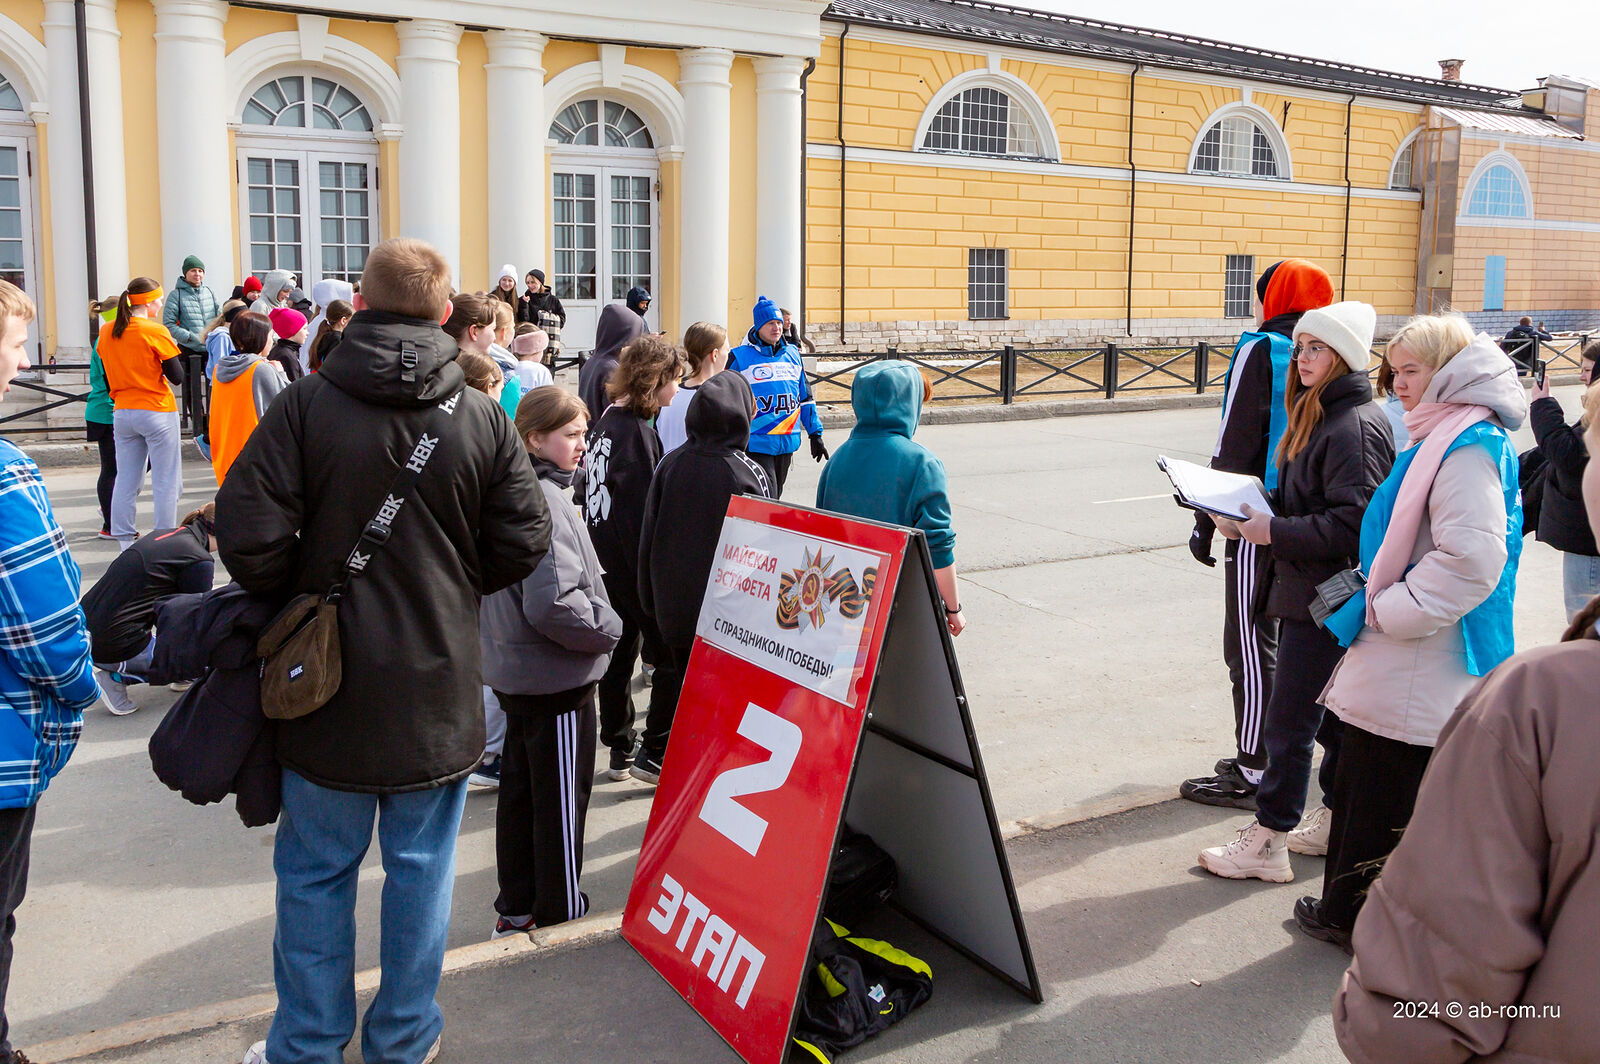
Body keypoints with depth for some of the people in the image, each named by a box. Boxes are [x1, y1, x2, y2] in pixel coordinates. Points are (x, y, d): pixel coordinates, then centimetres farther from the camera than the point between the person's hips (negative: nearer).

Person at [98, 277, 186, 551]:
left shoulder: (106, 332, 6)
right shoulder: (155, 332, -12)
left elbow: (107, 377, 13)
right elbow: (177, 377, -10)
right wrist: (170, 348, 3)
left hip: (121, 413, 6)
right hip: (157, 413, -6)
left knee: (126, 479, 10)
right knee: (166, 482, 0)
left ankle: (125, 542, 13)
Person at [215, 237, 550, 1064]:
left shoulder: (306, 405, -10)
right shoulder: (481, 419, -5)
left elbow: (249, 533, -14)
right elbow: (521, 545, -2)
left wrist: (297, 600, 4)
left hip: (327, 684, -1)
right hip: (437, 686, 1)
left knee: (316, 871, 14)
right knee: (421, 865, 14)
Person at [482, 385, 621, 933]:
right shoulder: (544, 500, -23)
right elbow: (553, 602, -31)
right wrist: (608, 626, -15)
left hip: (517, 674, 10)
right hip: (557, 680, -10)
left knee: (520, 791, 18)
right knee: (561, 802, 4)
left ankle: (516, 910, 32)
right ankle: (561, 921, 17)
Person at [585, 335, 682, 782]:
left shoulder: (607, 421, 8)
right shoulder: (636, 432, -19)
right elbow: (643, 515, -21)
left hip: (605, 558, 9)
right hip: (633, 564, -9)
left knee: (620, 647, 17)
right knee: (671, 657, 0)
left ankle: (619, 750, 27)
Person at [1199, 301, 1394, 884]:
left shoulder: (1356, 427, -18)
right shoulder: (1318, 416, 14)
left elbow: (1350, 525, -24)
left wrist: (1275, 531, -21)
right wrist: (1249, 520, 4)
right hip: (1305, 591, 10)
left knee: (1288, 719, -3)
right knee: (1331, 714, 17)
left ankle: (1266, 844, 7)